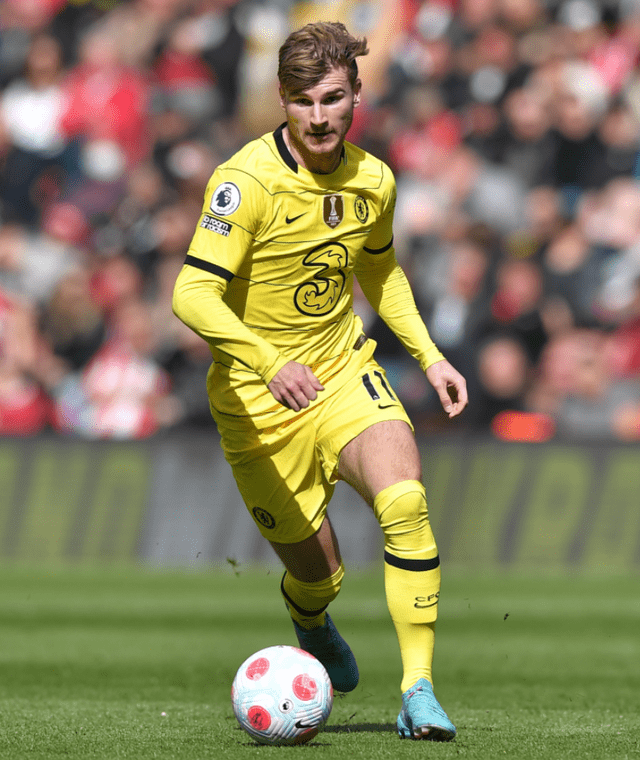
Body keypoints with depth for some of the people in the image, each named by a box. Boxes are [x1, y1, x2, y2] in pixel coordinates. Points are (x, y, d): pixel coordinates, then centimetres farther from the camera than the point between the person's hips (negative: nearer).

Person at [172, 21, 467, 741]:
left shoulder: (372, 181, -1)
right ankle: (311, 625, 44)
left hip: (344, 372, 4)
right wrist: (271, 362, -43)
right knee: (317, 574, 3)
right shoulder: (247, 182, -21)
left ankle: (418, 690, -21)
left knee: (404, 500, -25)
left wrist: (429, 356, 10)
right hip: (258, 399, -3)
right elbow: (192, 294, -29)